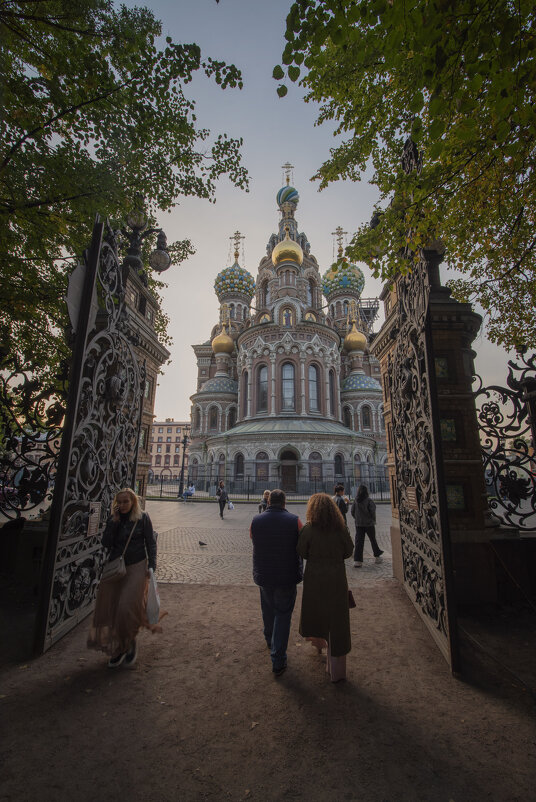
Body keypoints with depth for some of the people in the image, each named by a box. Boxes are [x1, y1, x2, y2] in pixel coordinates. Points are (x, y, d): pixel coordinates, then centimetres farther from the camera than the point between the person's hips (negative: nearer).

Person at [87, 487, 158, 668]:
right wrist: (114, 521, -13)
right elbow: (106, 543, -5)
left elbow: (151, 543, -2)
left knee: (129, 606, -10)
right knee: (110, 607, 6)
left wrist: (151, 565, -9)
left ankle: (130, 643, 18)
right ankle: (117, 649, 28)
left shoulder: (142, 518, -6)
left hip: (136, 567, -4)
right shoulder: (113, 519, 5)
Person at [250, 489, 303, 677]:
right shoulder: (294, 521, -17)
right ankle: (278, 660, 17)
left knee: (268, 609, 27)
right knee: (283, 614, 13)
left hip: (263, 575, 3)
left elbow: (253, 540, 5)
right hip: (287, 576, -3)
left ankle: (269, 639, 51)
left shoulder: (256, 520, -11)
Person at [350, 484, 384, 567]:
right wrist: (373, 520, 3)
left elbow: (352, 512, 0)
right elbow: (373, 512, -14)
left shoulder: (355, 500, -4)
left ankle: (357, 561, -2)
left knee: (359, 542, 3)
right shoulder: (369, 500, -14)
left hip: (358, 524, 2)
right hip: (369, 524, -2)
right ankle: (377, 556, 35)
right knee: (373, 540, 18)